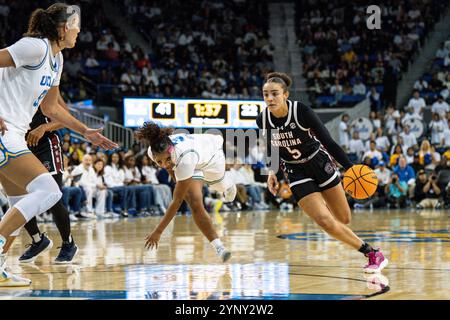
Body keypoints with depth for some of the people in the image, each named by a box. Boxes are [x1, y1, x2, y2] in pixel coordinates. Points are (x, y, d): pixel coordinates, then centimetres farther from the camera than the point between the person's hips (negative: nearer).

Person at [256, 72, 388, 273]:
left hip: (319, 163, -1)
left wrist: (350, 168, -29)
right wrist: (271, 172, -3)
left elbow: (328, 141, -21)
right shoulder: (262, 120, -15)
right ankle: (371, 253, 0)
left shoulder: (301, 111, -25)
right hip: (296, 172, 1)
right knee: (325, 221, -15)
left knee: (344, 219, 8)